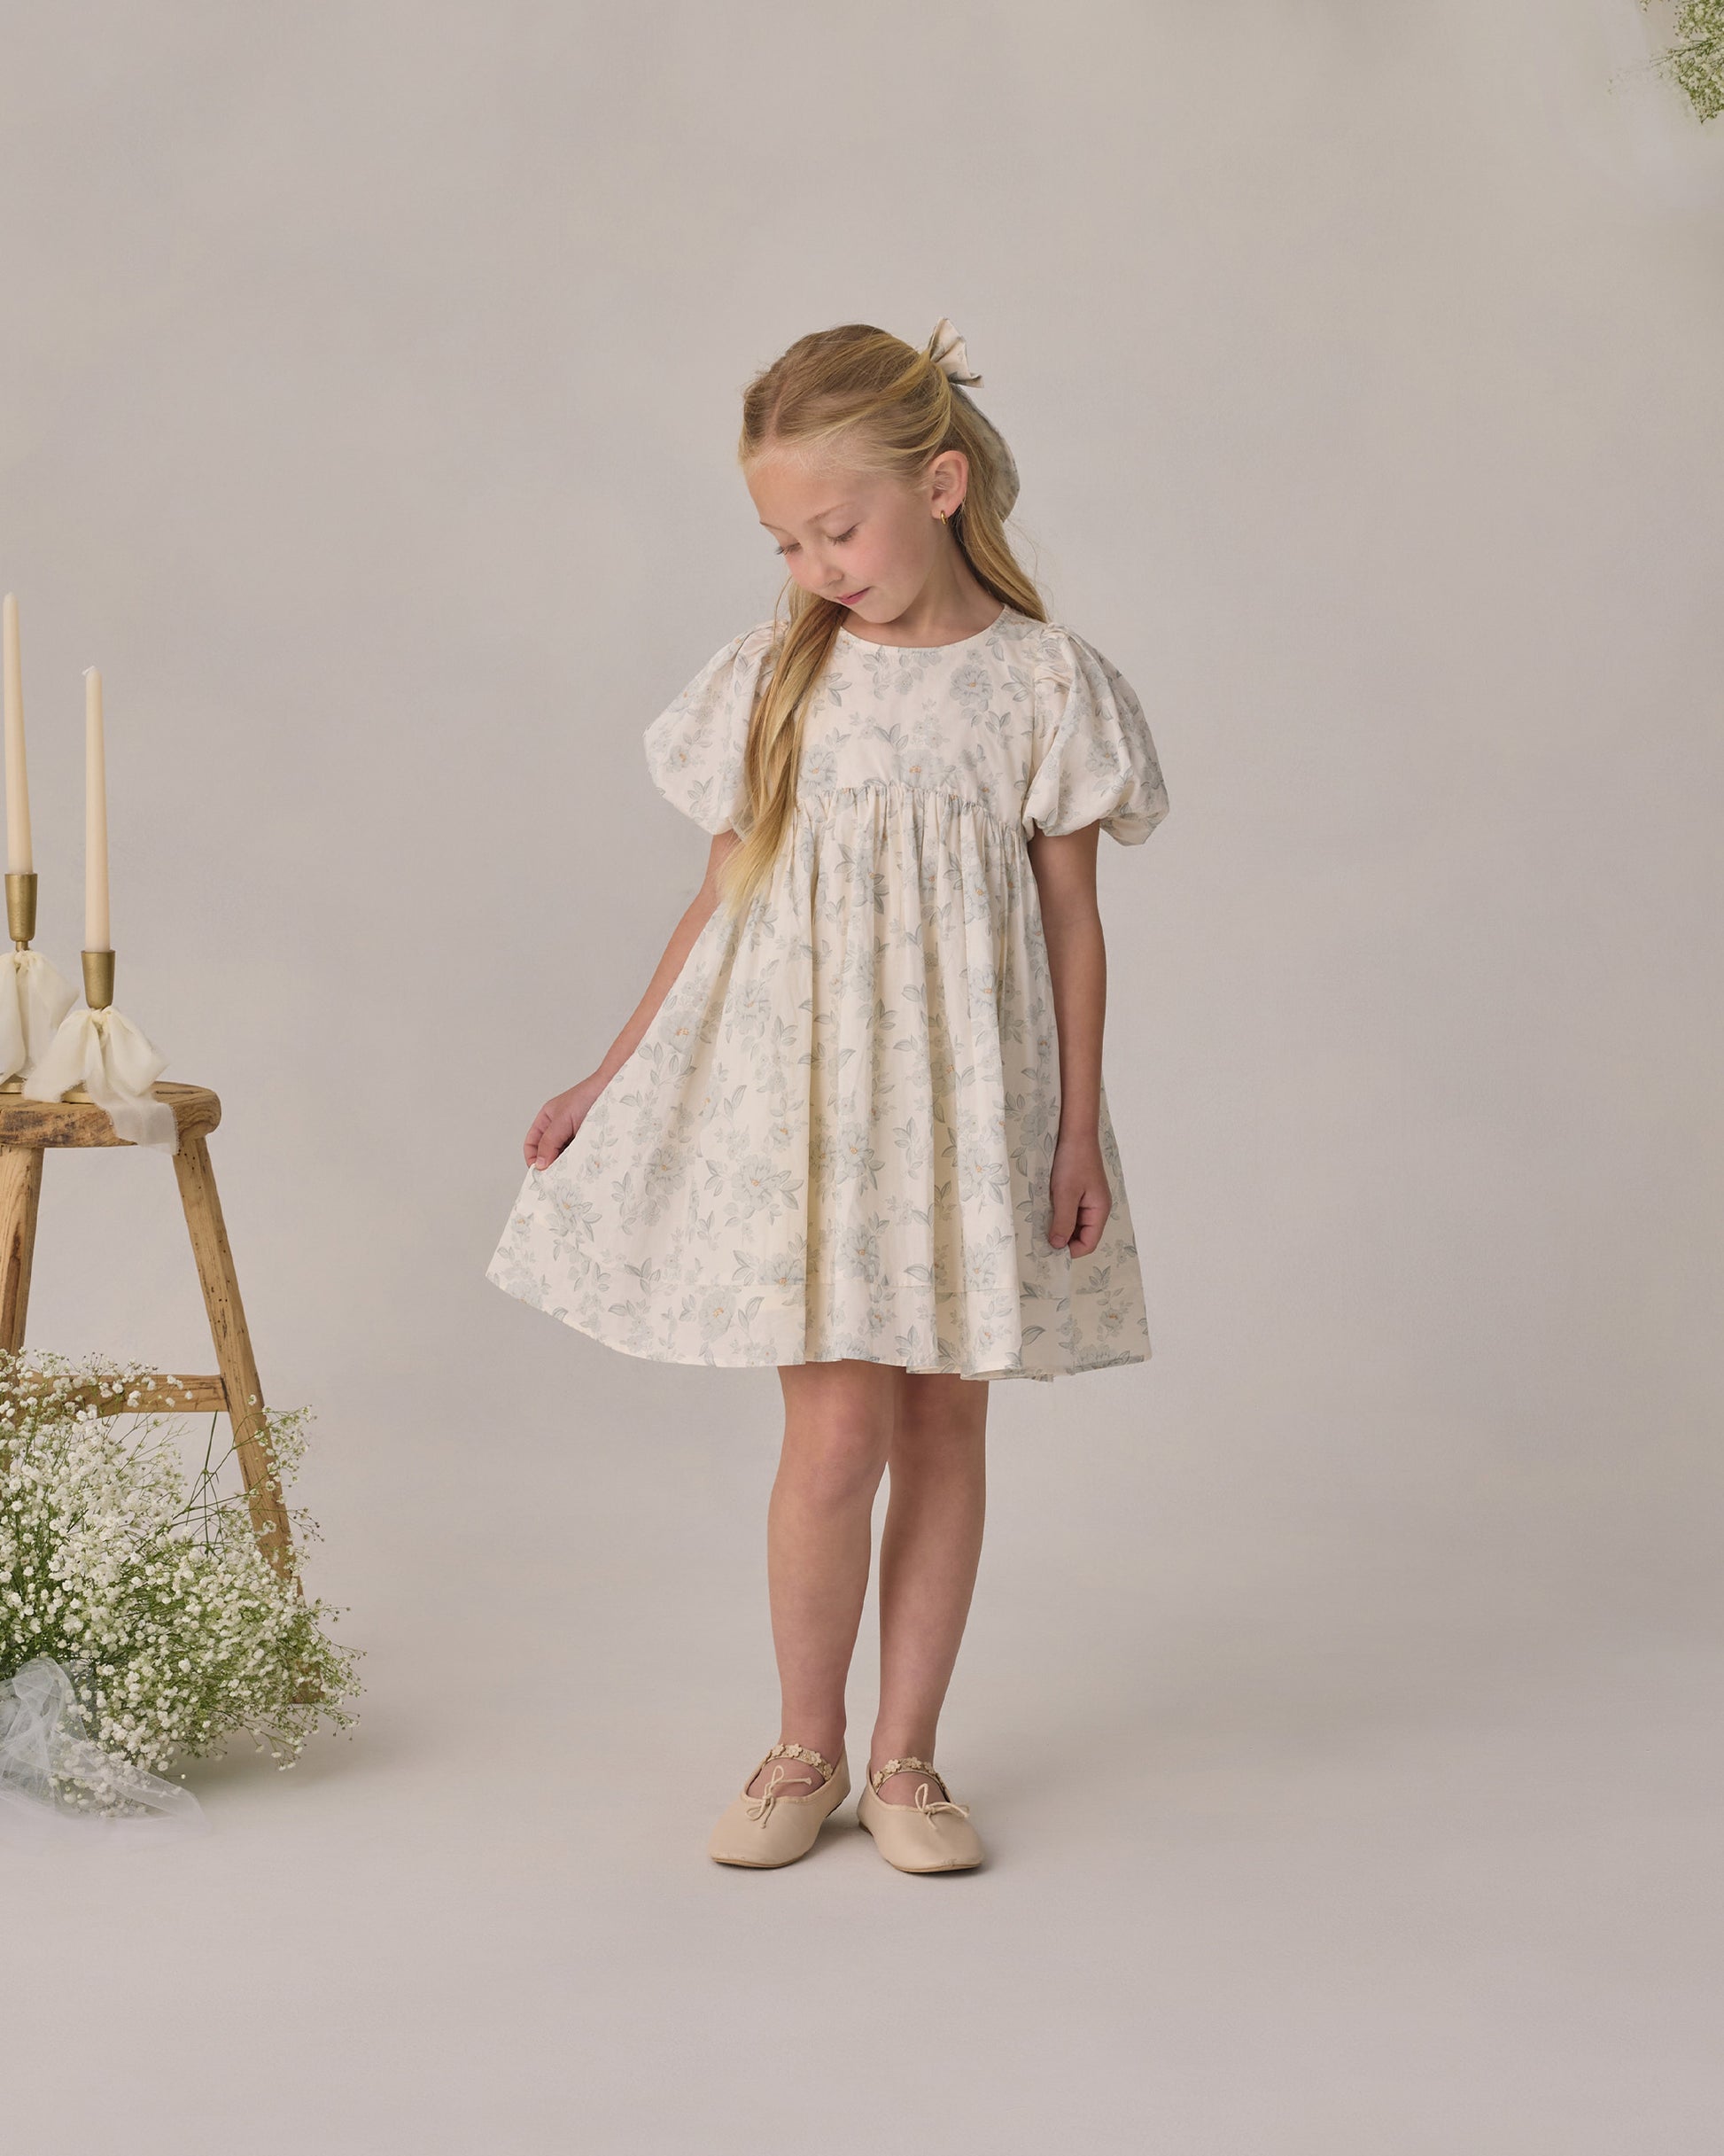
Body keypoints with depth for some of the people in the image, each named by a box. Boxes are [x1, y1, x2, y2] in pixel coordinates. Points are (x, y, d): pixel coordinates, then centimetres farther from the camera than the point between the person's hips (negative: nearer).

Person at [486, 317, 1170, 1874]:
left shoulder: (1046, 682, -1)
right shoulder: (775, 676, 3)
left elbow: (1072, 917, 2)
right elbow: (728, 893, 10)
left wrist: (1082, 1127, 0)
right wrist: (613, 1078, 10)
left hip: (969, 1101, 0)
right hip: (795, 1087, 0)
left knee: (946, 1418, 7)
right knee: (839, 1424, -6)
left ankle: (905, 1759, 20)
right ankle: (805, 1749, 14)